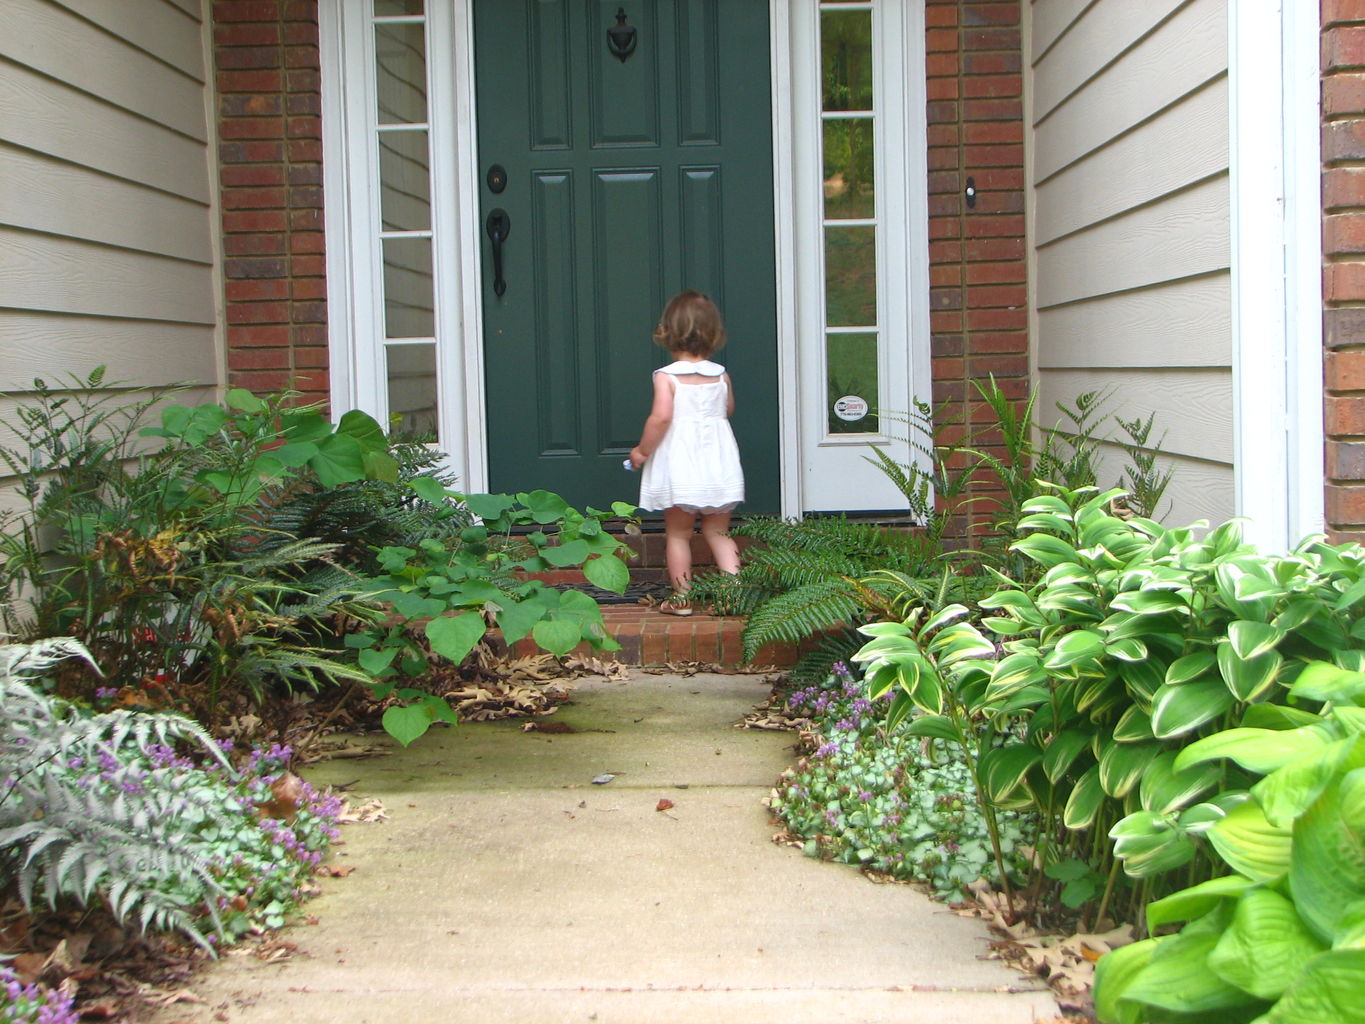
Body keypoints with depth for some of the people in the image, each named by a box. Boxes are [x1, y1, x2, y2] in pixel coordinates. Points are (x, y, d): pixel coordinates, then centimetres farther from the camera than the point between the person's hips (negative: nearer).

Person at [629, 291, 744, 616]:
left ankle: (682, 597, 11)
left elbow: (661, 417, -21)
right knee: (719, 532, 14)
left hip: (679, 466, -4)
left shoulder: (667, 376, -11)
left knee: (678, 534, 9)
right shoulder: (721, 375, 2)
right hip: (718, 464, 4)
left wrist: (642, 450, -9)